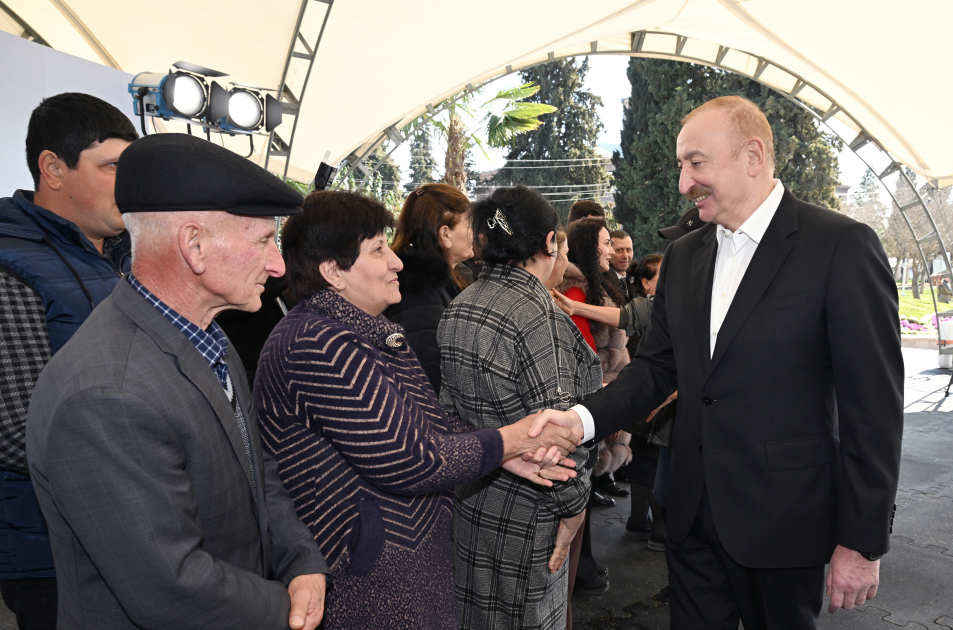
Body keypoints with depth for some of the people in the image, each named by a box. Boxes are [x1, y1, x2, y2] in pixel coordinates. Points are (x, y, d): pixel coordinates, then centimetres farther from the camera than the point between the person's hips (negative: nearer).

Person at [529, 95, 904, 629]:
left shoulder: (843, 246, -13)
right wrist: (582, 419, -12)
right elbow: (657, 367, 5)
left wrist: (863, 543, -11)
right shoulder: (683, 256, 5)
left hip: (782, 521, -4)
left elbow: (874, 405, -13)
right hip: (694, 513, 5)